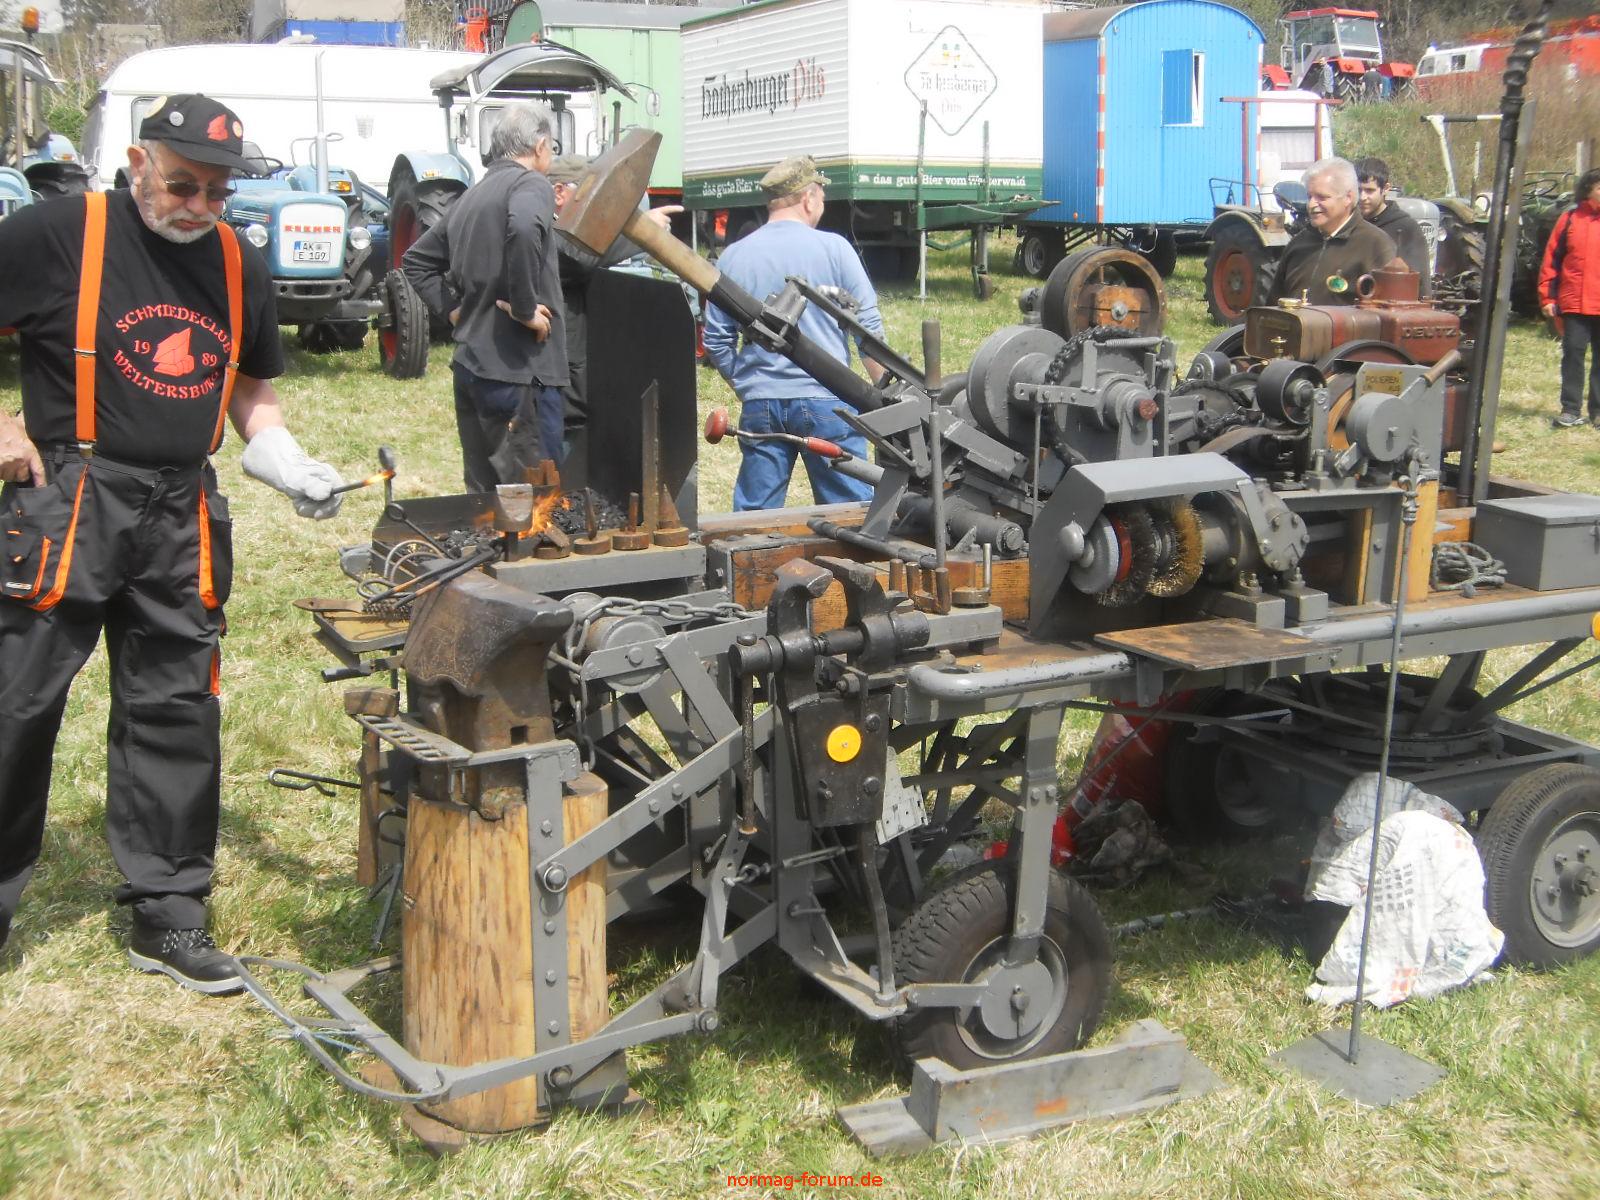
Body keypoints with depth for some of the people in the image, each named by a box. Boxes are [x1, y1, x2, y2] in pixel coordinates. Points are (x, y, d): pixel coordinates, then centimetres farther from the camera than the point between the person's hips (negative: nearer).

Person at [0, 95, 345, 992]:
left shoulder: (240, 268, 11)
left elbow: (251, 390, 21)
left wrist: (285, 462, 5)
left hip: (181, 514, 5)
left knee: (176, 714, 8)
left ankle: (170, 916, 19)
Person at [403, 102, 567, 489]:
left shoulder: (471, 196, 18)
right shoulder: (531, 184, -7)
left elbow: (417, 260, 25)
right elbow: (522, 229, -30)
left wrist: (453, 309, 15)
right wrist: (526, 309, -20)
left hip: (470, 365, 9)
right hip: (518, 370, -8)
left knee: (483, 495, 14)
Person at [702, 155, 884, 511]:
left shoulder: (732, 258, 5)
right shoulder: (833, 248, -3)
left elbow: (716, 342, 8)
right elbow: (869, 328, -3)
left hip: (759, 405, 3)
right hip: (825, 402, -3)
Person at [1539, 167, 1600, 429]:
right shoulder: (1570, 219, 4)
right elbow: (1552, 260, 5)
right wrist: (1547, 297, 0)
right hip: (1574, 303, -1)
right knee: (1573, 353, 0)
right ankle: (1570, 409, 6)